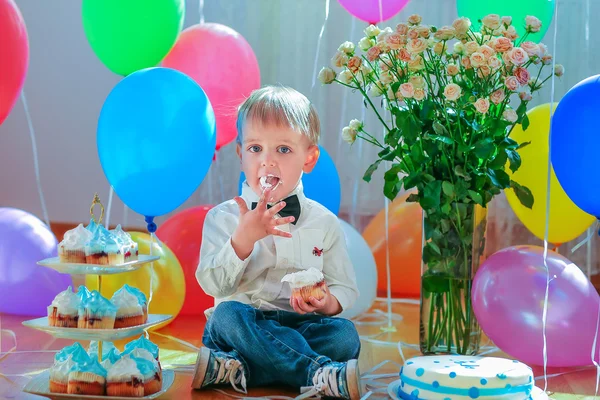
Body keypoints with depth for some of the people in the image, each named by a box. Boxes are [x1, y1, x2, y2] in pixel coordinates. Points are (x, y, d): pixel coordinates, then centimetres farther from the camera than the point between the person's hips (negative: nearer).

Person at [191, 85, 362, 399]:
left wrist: (327, 302, -15)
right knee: (228, 314, -33)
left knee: (345, 335, -27)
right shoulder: (222, 217, 4)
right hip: (245, 325, -1)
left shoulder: (324, 223, 9)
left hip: (301, 324, 2)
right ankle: (321, 373, -39)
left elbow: (345, 287, 10)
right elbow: (214, 285, -8)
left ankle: (235, 370, -34)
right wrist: (244, 237, -23)